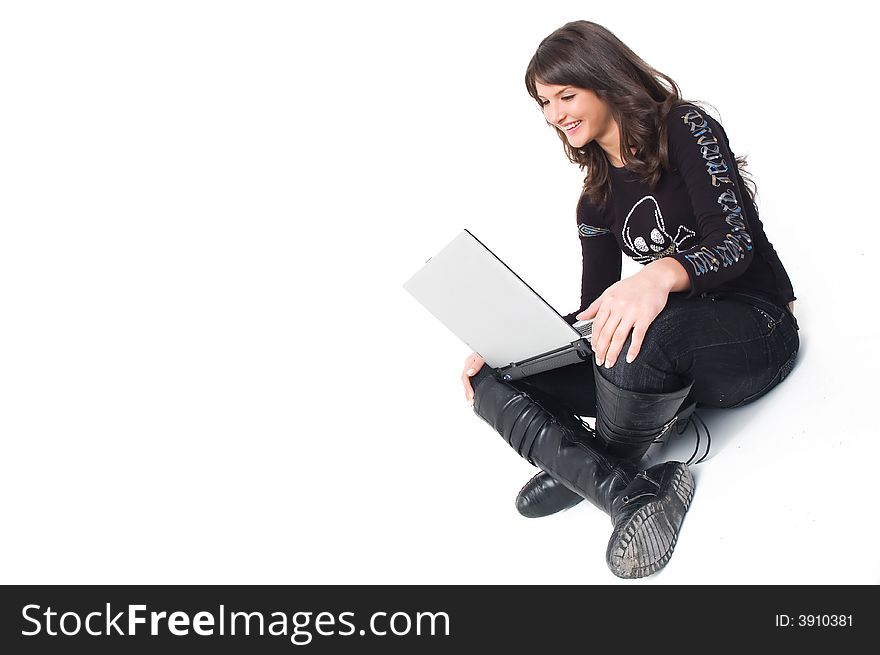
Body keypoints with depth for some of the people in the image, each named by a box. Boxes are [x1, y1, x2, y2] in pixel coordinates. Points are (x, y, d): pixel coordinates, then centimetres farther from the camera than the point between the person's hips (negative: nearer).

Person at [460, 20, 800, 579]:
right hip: (669, 361, 6)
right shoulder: (597, 201, 13)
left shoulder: (686, 129, -5)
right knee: (493, 383, -14)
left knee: (642, 336, -42)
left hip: (755, 328, -6)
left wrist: (662, 274, -41)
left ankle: (582, 470, -15)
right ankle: (631, 493, -30)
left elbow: (735, 245, -18)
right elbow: (594, 314, 12)